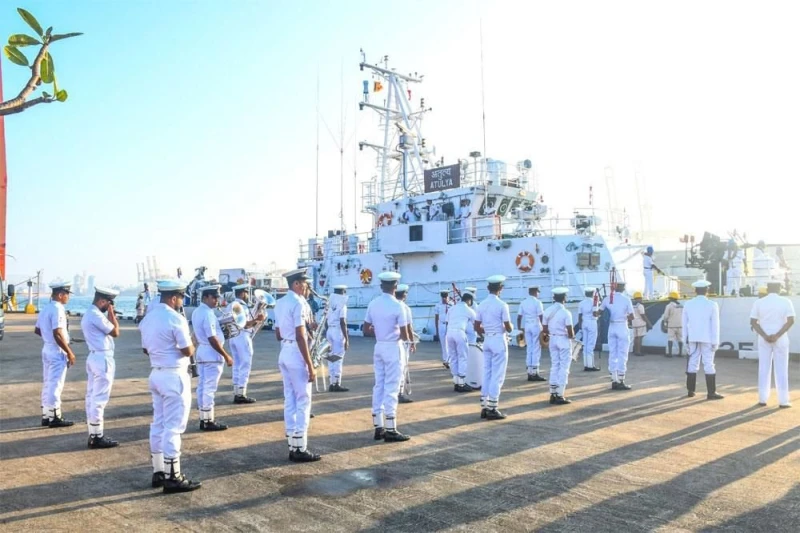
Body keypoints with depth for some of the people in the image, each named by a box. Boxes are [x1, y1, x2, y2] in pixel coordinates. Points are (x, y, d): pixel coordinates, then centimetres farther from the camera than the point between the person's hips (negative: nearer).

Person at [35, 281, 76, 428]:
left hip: (47, 349, 9)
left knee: (48, 384, 14)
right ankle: (55, 417, 3)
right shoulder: (58, 309, -18)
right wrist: (69, 352, -19)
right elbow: (57, 334, -24)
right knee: (55, 384, -3)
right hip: (57, 351, -9)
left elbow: (37, 330, 19)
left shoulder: (46, 308, 11)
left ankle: (46, 416, 21)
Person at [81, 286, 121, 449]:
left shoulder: (89, 314, 16)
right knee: (99, 399, -6)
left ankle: (93, 434, 18)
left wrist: (109, 315, 10)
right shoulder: (96, 315, -17)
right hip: (103, 358, -11)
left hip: (94, 357, 11)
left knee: (92, 397, 12)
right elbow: (115, 332, -12)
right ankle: (97, 437, -2)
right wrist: (111, 313, -5)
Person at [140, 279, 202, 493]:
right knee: (173, 427, -3)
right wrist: (191, 342, 3)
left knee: (158, 424, 14)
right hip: (174, 376, -9)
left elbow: (145, 349, 17)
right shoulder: (175, 318, -18)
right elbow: (188, 351, -16)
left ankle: (159, 472, 22)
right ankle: (173, 477, 3)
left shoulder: (148, 317, 9)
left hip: (156, 374, 9)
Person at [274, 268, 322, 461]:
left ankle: (293, 447, 18)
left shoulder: (280, 303, 13)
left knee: (290, 400, 12)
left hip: (284, 353, 9)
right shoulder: (299, 303, -15)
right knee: (303, 401, -2)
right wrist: (310, 365, -18)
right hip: (296, 354, -9)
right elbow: (300, 337, -20)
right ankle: (300, 449, 2)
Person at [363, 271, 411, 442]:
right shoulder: (398, 306, -15)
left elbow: (366, 329, 7)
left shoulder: (372, 304, 1)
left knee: (379, 385, 12)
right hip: (393, 348, -6)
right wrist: (404, 337, 7)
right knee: (391, 388, -1)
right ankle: (390, 430, 3)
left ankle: (378, 428, 17)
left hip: (379, 347, 6)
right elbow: (405, 336, -15)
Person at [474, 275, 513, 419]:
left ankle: (484, 407, 16)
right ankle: (492, 409, 1)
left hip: (487, 341, 6)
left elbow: (477, 327, 7)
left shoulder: (482, 305, 5)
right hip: (499, 341, -6)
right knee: (497, 376, 0)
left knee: (487, 374, 12)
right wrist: (510, 326, 10)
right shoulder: (502, 305, -13)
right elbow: (508, 328, -12)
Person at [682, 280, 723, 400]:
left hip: (693, 338, 3)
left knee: (693, 363, 9)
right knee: (708, 364, 0)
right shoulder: (712, 305, -8)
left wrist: (686, 339, 12)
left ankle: (690, 390, 13)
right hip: (707, 339, -3)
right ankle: (711, 393, 1)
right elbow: (715, 324, -8)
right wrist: (715, 342, -3)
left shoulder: (688, 304, 1)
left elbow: (684, 323, 5)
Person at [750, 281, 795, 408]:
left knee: (764, 368, 7)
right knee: (781, 369, 4)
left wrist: (765, 336, -10)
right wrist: (777, 335, -15)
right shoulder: (785, 301, -4)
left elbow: (753, 322, -5)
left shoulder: (759, 302, 0)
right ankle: (783, 400, 7)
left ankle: (763, 399, 10)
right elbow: (791, 321, -13)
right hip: (781, 339, -1)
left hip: (764, 339, 1)